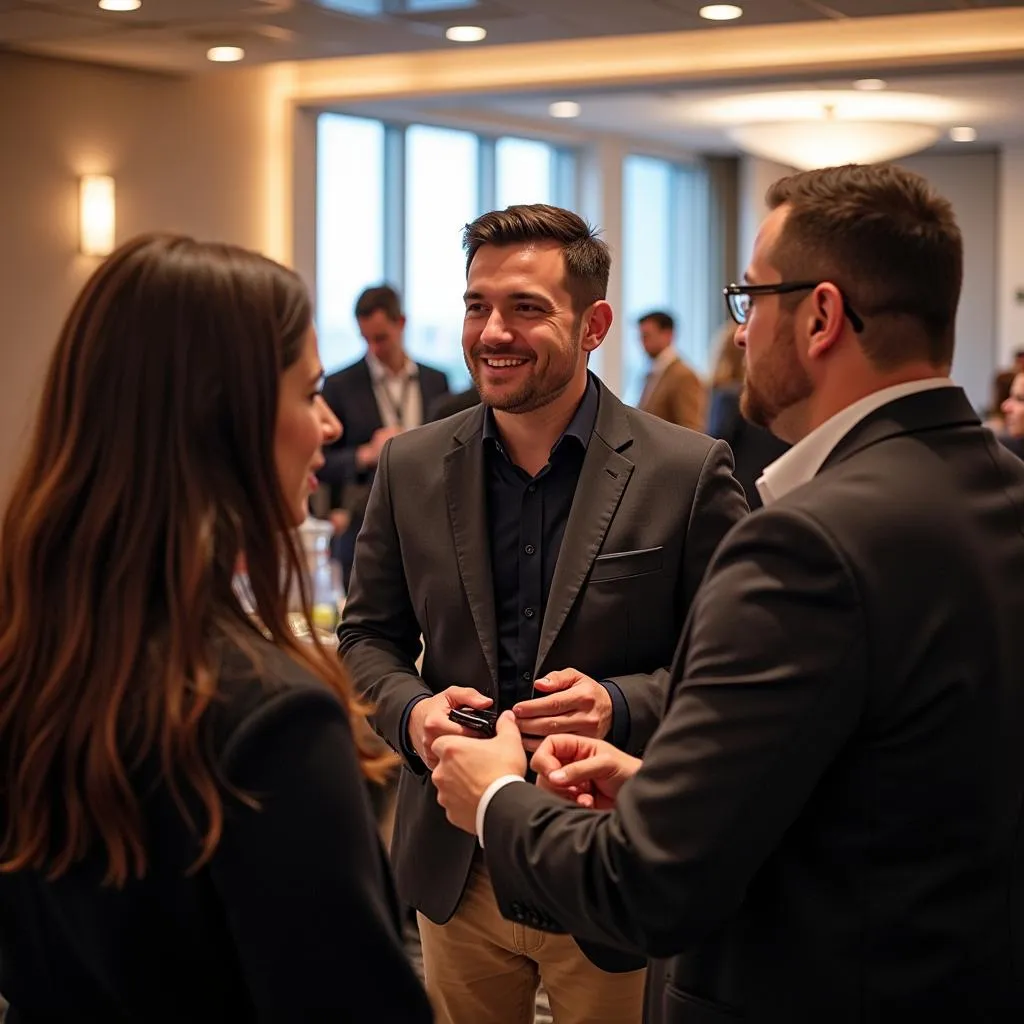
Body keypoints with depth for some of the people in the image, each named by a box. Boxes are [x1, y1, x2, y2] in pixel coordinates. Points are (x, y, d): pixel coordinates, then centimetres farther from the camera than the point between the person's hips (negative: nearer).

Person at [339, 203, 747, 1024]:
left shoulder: (687, 472, -10)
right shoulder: (412, 468, 1)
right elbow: (369, 633, 9)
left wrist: (623, 705, -23)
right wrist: (410, 709, -11)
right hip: (456, 865, 3)